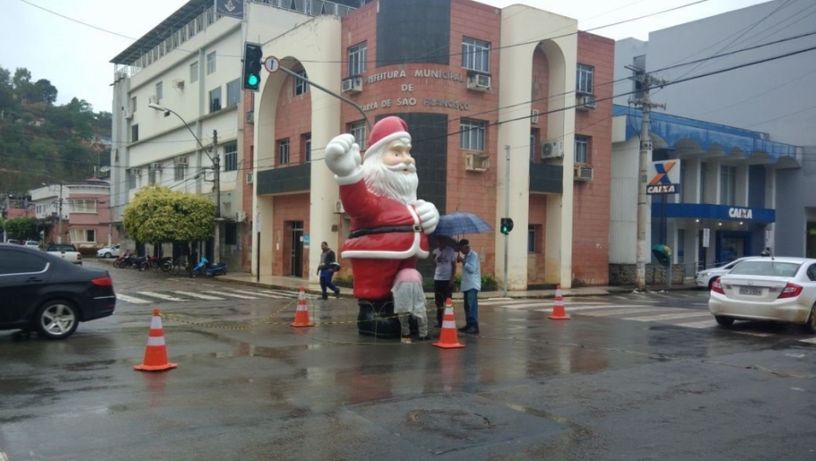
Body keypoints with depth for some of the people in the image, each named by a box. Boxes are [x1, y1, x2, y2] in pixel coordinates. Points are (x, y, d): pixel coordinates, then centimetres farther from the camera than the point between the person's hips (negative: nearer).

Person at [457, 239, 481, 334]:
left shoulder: (473, 255, -10)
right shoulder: (466, 256, 18)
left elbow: (472, 269, -21)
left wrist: (463, 261, -18)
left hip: (472, 285, -9)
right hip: (467, 285, 9)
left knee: (472, 306, -13)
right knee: (467, 306, 11)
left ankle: (474, 327, -15)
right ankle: (469, 325, 17)